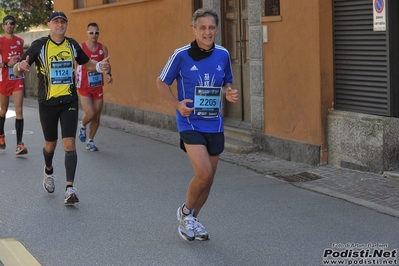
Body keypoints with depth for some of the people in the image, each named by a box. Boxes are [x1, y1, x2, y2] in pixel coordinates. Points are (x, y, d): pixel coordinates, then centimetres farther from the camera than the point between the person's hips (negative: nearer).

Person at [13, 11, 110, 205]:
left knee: (69, 144, -11)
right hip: (47, 102, -1)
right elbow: (16, 70, -9)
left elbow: (86, 63, 20)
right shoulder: (39, 45, -7)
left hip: (69, 101, 1)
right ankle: (48, 171, 45)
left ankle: (70, 189, -10)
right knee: (50, 144, 13)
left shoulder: (72, 45, 3)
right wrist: (21, 66, -33)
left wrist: (99, 66, -3)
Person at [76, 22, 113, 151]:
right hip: (84, 88, -4)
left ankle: (90, 141, 25)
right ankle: (82, 126, 21)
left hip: (98, 87, 4)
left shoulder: (103, 48, 1)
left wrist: (108, 74, -10)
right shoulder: (80, 48, -10)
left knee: (97, 117, 7)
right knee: (90, 114, -14)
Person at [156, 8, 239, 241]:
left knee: (208, 179, 10)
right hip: (190, 123, -4)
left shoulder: (223, 55, 1)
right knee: (204, 173, -19)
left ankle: (192, 220, 33)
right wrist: (177, 104, -12)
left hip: (214, 124, 5)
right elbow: (162, 82, 3)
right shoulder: (181, 55, -9)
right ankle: (186, 211, 10)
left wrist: (230, 93, -6)